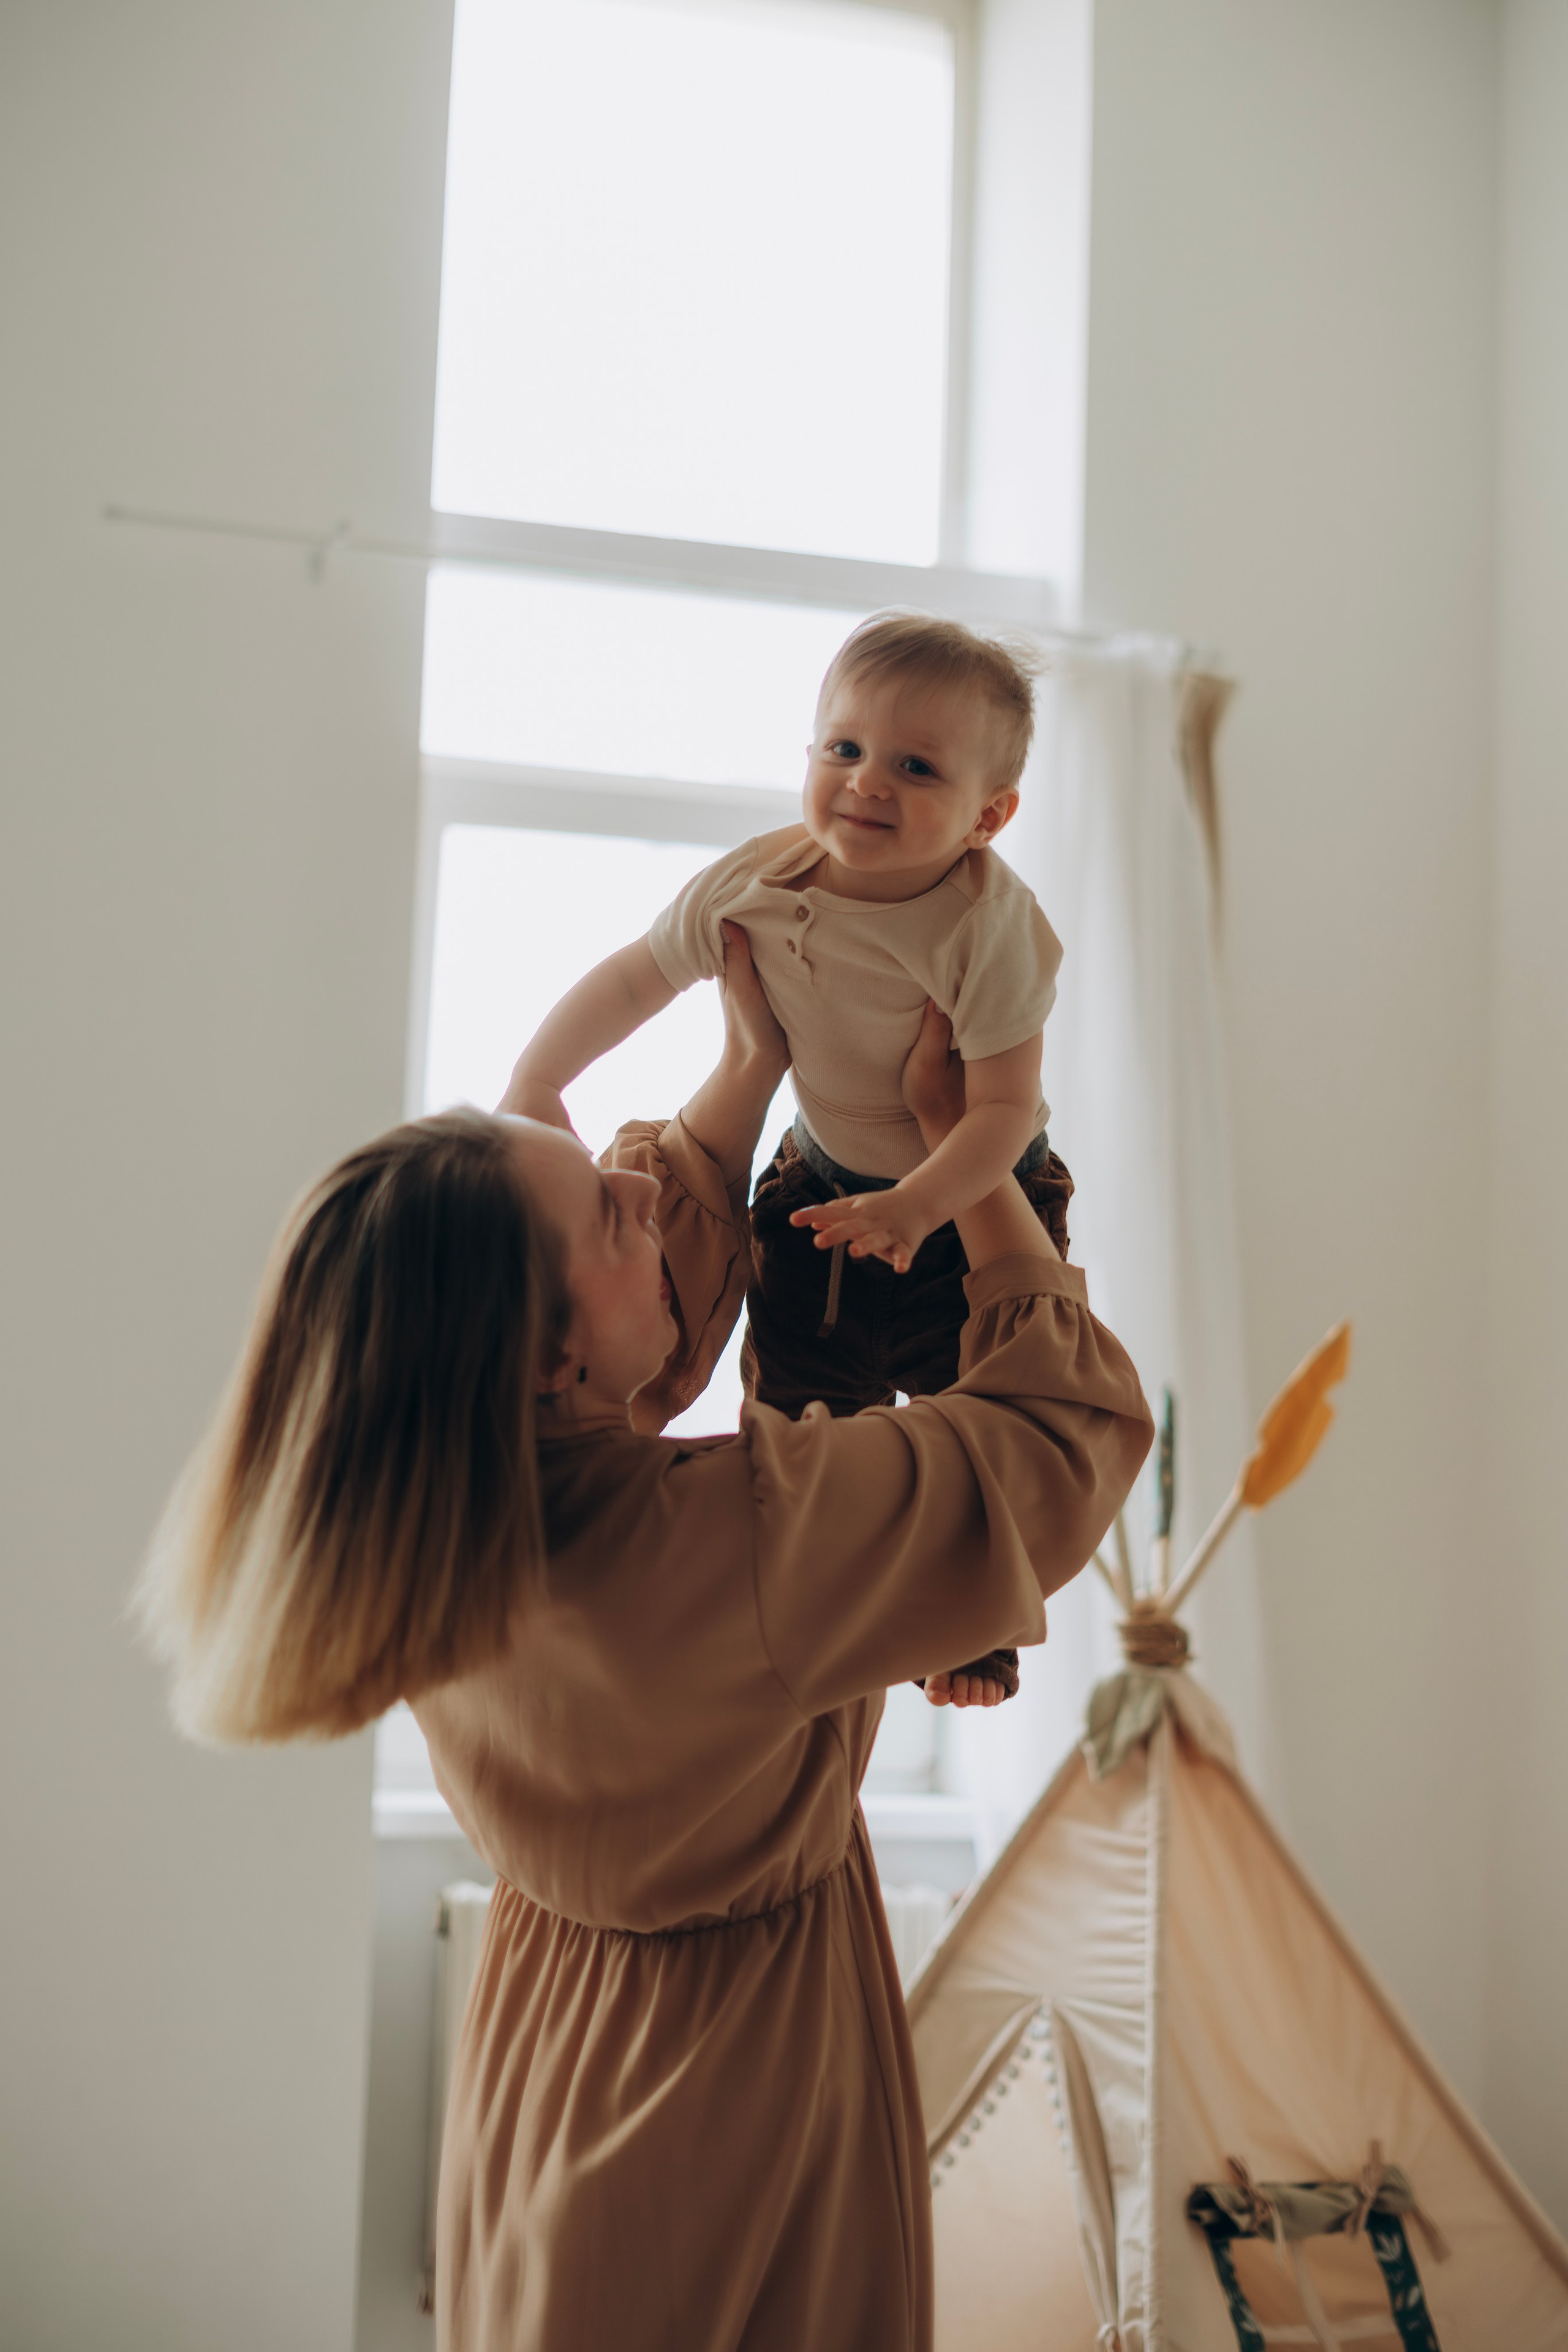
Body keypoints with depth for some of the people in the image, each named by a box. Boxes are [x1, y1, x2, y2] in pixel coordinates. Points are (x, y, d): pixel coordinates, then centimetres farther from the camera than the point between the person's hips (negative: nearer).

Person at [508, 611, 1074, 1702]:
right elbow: (636, 974, -3)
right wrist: (535, 1088, -4)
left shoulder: (990, 926, -31)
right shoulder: (756, 885, -19)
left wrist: (917, 1207, -44)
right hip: (825, 1179, 4)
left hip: (975, 1193, -3)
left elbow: (1006, 1106, -30)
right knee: (795, 1410, 12)